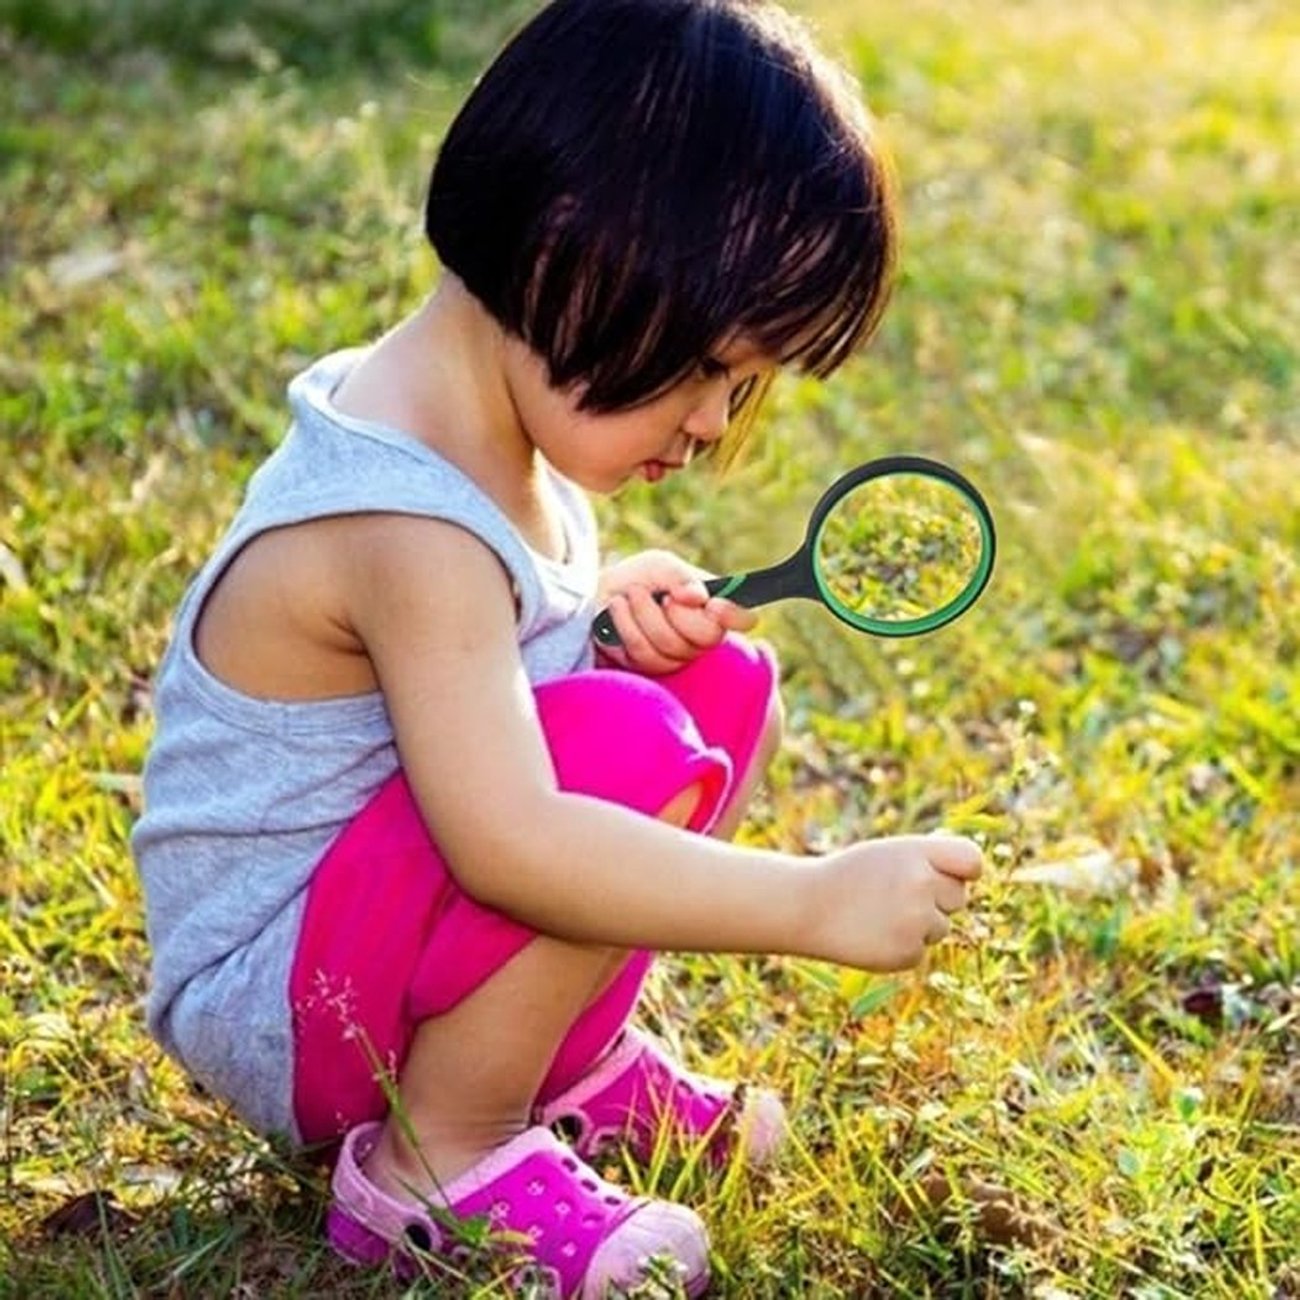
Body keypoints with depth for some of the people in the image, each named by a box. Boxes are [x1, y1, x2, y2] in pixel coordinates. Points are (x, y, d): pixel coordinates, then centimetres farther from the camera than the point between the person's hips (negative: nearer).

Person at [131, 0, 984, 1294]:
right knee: (630, 746, -30)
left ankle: (570, 1059, 6)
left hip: (380, 907, 10)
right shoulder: (407, 529, -29)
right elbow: (509, 845, -37)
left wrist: (616, 604, -2)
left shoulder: (480, 433, 1)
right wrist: (817, 903, -33)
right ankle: (438, 1159, -14)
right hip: (270, 1006, -9)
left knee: (725, 680, 4)